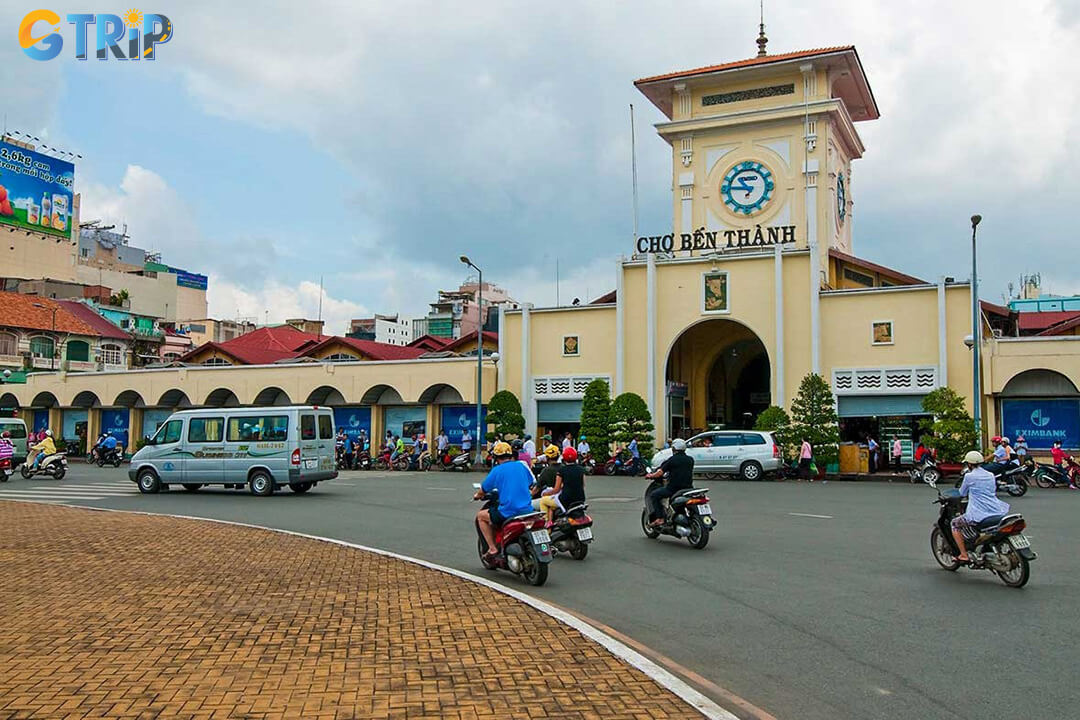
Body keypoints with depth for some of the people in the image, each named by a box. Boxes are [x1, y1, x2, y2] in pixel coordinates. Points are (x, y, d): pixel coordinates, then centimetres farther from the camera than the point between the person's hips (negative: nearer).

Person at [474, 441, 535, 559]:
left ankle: (492, 548, 9)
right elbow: (530, 482, 27)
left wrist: (477, 496, 27)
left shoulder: (497, 470, -4)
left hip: (508, 512, -6)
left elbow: (483, 491, 3)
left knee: (480, 516, 17)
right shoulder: (521, 466, 9)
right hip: (527, 510, 6)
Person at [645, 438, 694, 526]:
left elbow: (660, 473, -9)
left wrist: (651, 475, 8)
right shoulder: (690, 460, 10)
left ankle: (659, 518, -6)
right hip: (688, 487, 6)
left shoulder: (672, 459, -6)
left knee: (653, 495, 6)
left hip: (673, 488, -6)